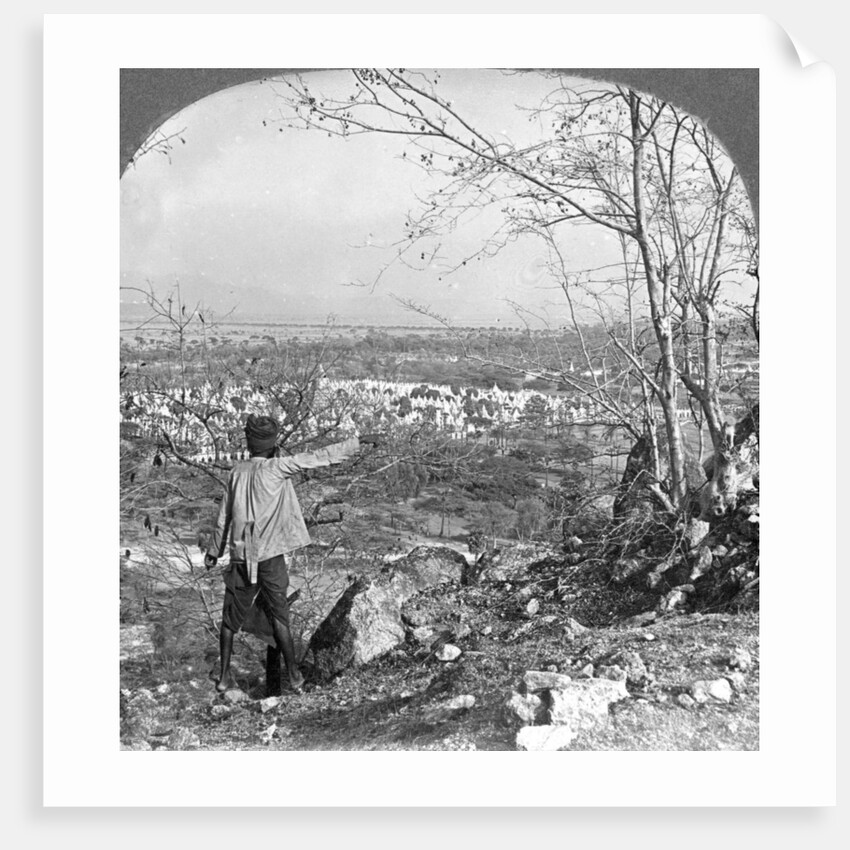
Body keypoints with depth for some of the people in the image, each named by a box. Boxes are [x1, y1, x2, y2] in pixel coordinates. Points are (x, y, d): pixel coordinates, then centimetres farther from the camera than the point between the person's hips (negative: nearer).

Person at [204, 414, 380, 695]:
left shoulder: (237, 472, 3)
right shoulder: (275, 469, -10)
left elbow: (224, 517, 10)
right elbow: (318, 458, -13)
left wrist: (214, 551, 23)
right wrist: (359, 441, -9)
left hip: (241, 558, 4)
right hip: (270, 557, -4)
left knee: (231, 619, 14)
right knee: (279, 618, 6)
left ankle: (224, 676, 20)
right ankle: (294, 676, 12)